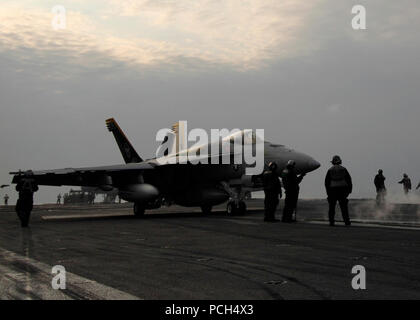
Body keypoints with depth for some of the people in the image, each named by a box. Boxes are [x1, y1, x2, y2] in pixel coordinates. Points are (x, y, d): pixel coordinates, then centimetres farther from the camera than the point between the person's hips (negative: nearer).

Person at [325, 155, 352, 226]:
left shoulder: (330, 170, 2)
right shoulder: (343, 169, 5)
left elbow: (327, 181, 1)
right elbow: (349, 179, 4)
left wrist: (328, 191, 7)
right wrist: (350, 189, 10)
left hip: (333, 190, -1)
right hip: (342, 189, 1)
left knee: (332, 206, 5)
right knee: (344, 206, 4)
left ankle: (331, 221, 1)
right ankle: (347, 221, 1)